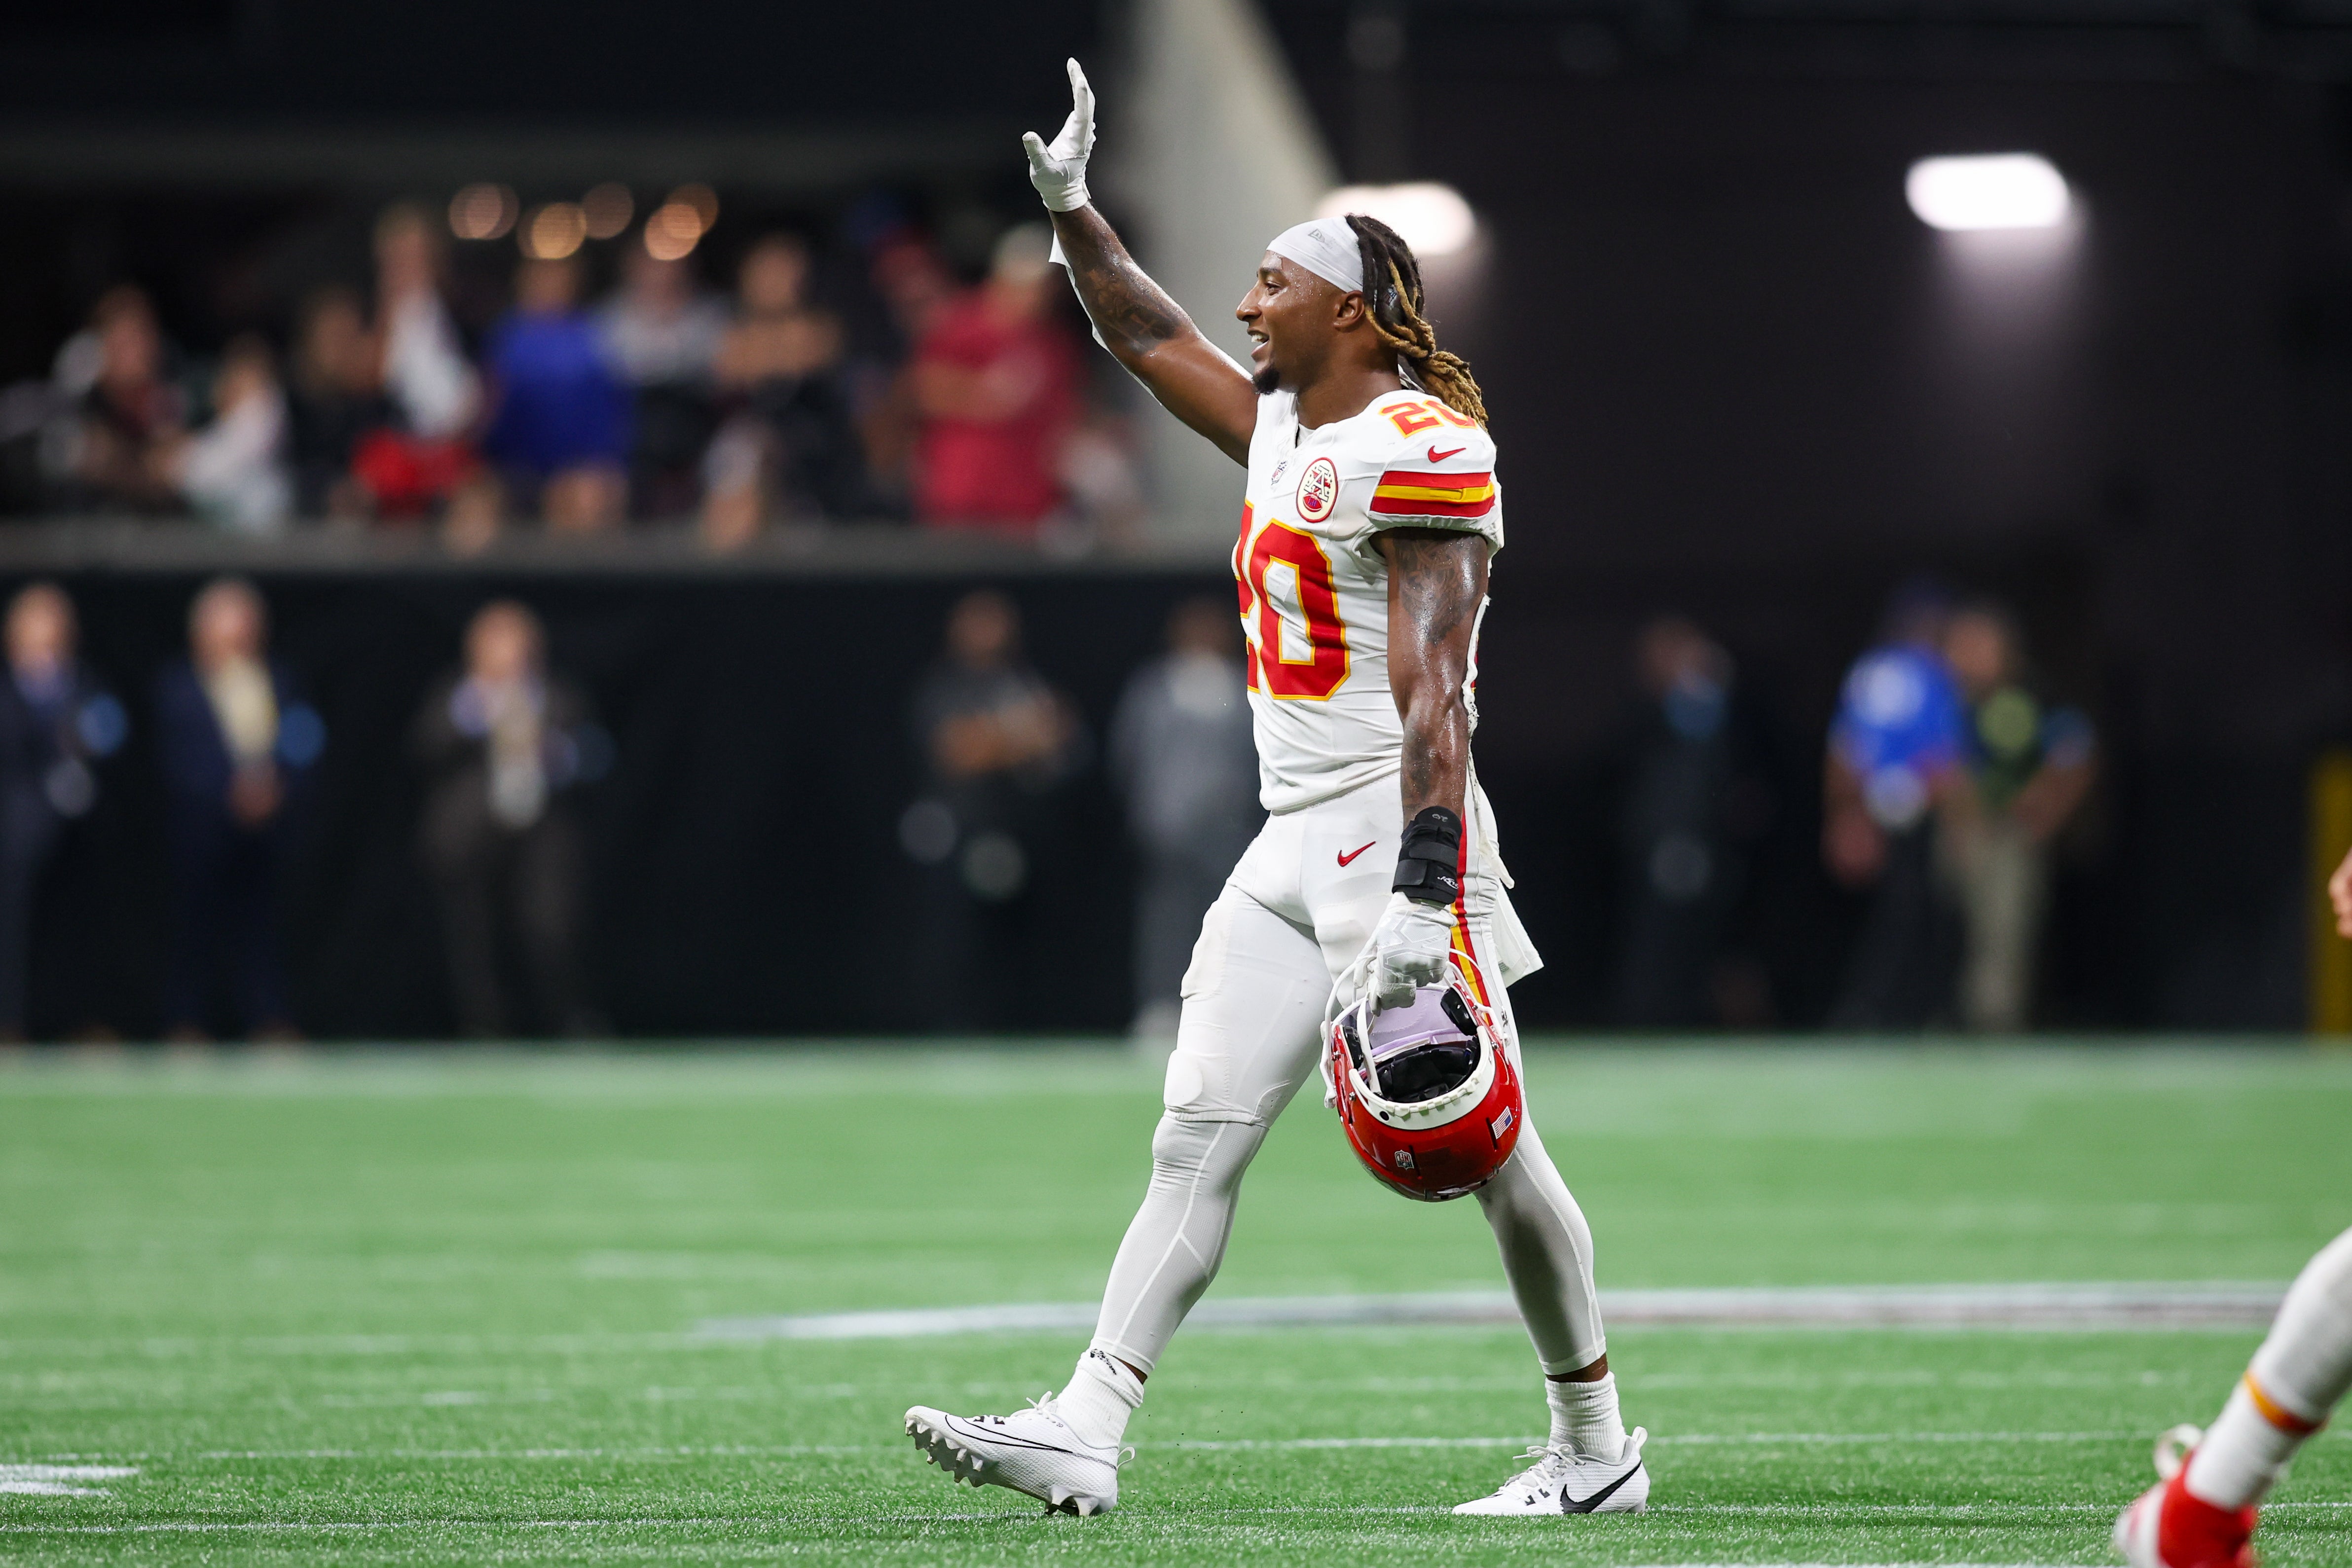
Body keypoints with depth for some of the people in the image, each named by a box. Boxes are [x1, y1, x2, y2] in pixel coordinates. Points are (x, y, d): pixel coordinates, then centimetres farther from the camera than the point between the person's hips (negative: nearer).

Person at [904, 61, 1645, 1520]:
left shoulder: (1419, 452, -13)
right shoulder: (1286, 428, 15)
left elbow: (1435, 695, -21)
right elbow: (1155, 340, 32)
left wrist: (1424, 898, -27)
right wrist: (1071, 204, 23)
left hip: (1395, 830, -9)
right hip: (1296, 851, 9)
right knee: (1199, 1140, -1)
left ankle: (1598, 1448, 15)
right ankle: (1086, 1432, -7)